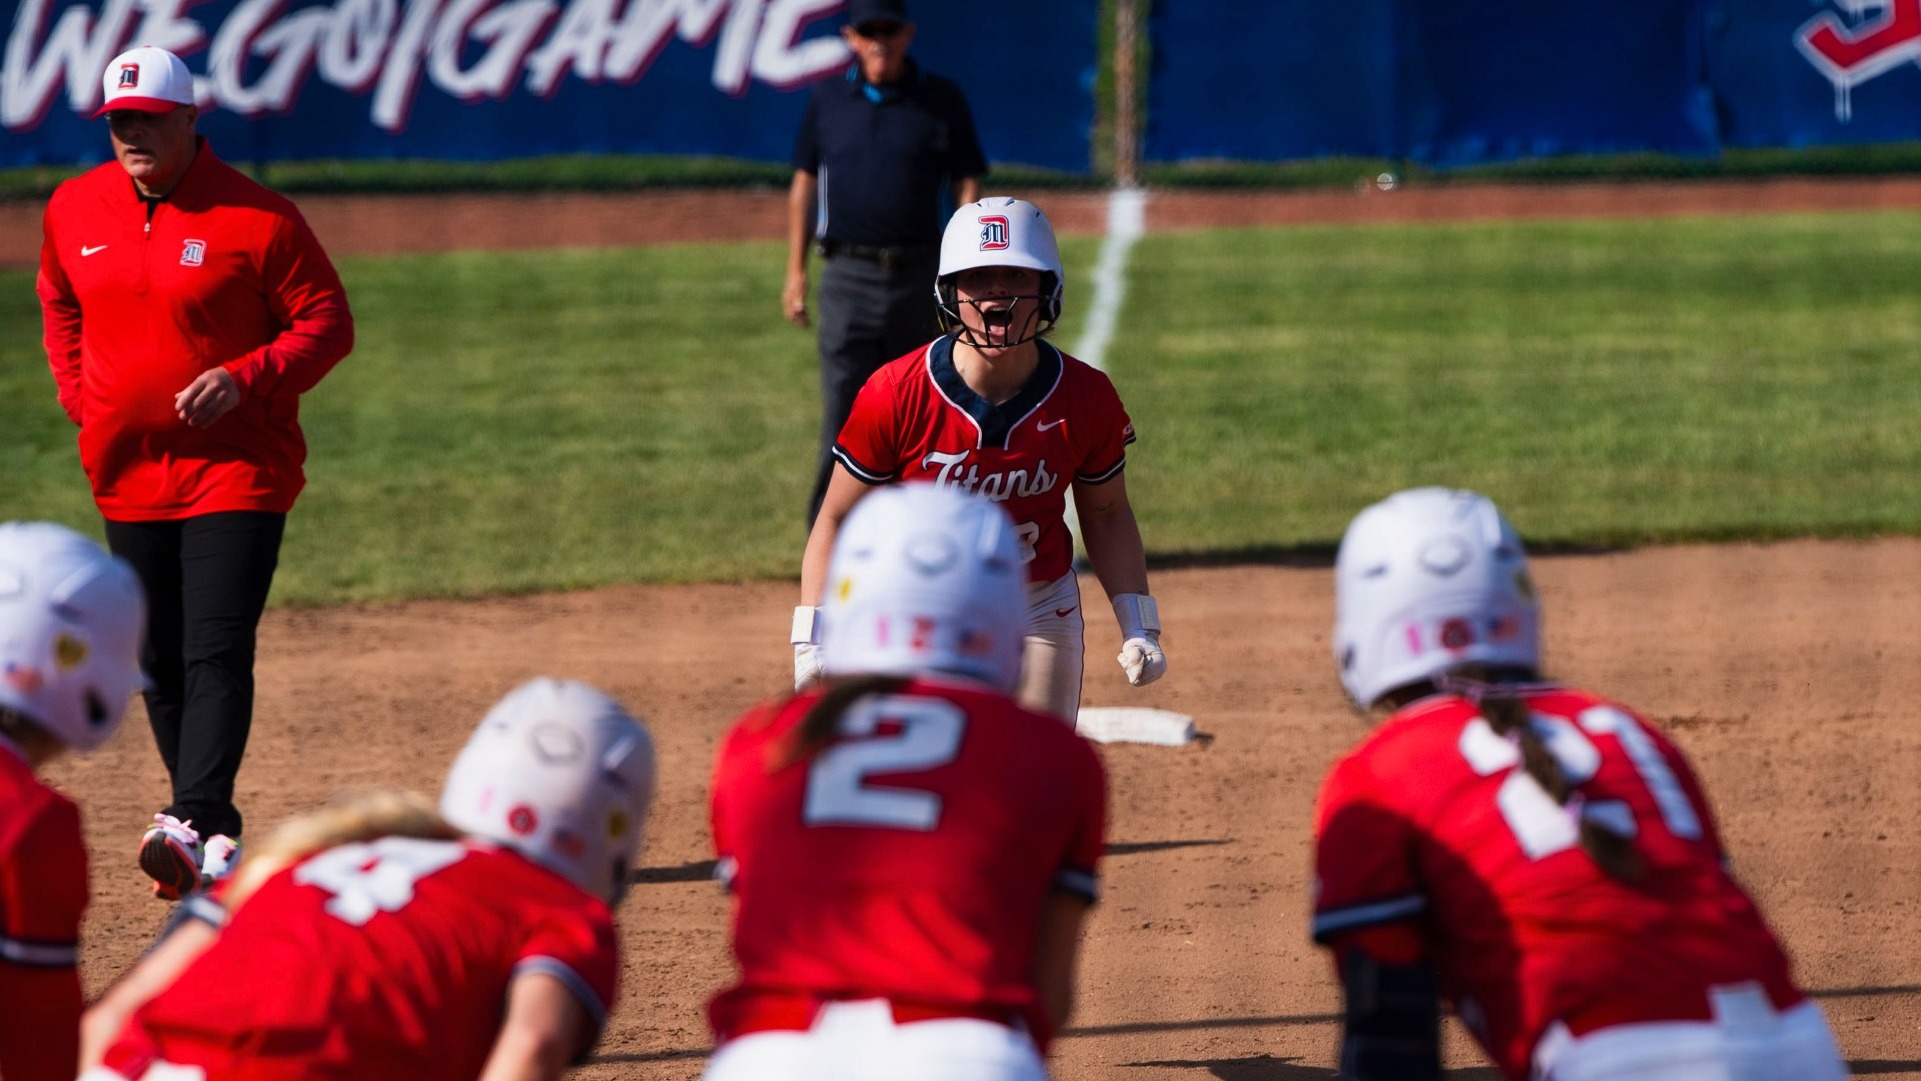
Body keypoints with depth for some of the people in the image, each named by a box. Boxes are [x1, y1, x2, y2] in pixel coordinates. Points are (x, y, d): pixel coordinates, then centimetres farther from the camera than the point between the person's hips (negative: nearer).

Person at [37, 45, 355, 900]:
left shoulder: (254, 217, -11)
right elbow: (60, 305, 23)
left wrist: (244, 378, -20)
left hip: (239, 469, -6)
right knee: (160, 664, 9)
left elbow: (328, 321, -7)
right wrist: (80, 399, 11)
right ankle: (212, 829, 21)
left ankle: (194, 827, -25)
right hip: (127, 473, 6)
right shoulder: (74, 210, 5)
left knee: (216, 657, -15)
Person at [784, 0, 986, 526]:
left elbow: (967, 186, 4)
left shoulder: (941, 100, 4)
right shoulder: (828, 101, 8)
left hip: (919, 279, 0)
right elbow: (804, 183, 13)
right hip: (848, 278, 0)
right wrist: (795, 273, 8)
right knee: (843, 410, -7)